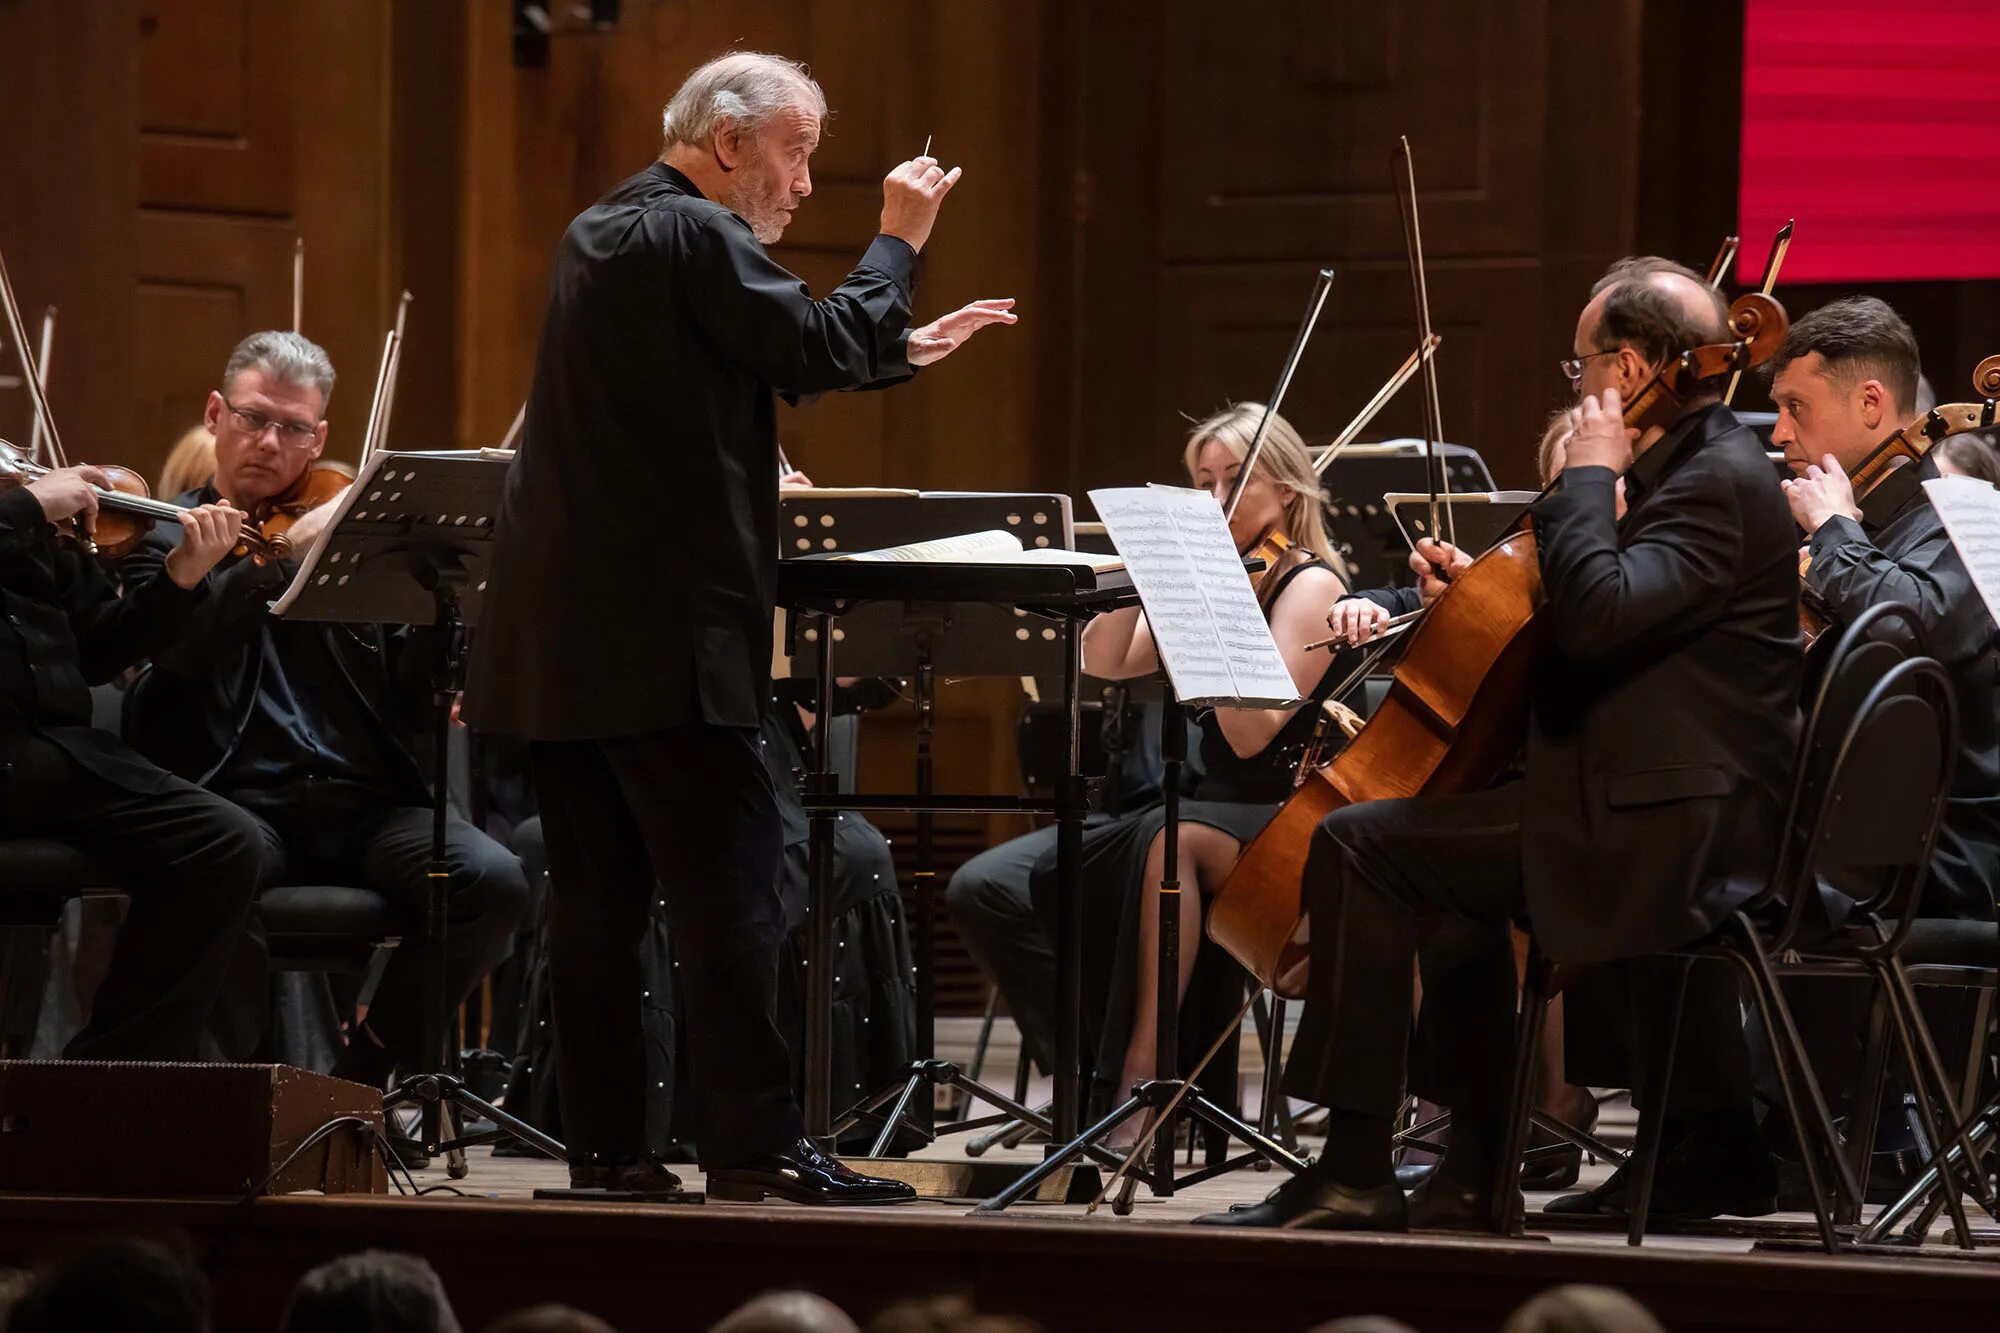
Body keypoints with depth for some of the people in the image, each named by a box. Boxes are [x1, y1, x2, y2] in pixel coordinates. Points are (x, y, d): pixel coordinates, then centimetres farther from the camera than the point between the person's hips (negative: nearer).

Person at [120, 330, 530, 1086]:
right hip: (234, 797, -3)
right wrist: (287, 554, -19)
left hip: (362, 803, 3)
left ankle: (366, 1074, -4)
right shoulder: (169, 537, 11)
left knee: (493, 881, -24)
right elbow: (174, 650, -11)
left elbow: (414, 700, 10)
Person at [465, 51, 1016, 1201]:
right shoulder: (697, 236, -11)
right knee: (733, 890, -7)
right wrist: (900, 241, -3)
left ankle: (608, 1146, 9)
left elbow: (774, 363, 26)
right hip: (669, 632, -10)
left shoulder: (604, 233, 19)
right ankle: (758, 1148, -7)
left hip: (565, 632, 10)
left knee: (599, 894, 8)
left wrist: (905, 350, 26)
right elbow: (821, 348, -16)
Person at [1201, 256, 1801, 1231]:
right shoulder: (1699, 465, 17)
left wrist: (1588, 477, -17)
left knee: (1359, 845, -13)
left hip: (1660, 828, -11)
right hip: (1679, 819, 11)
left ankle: (1353, 1168, -13)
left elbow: (1602, 614, -30)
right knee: (1439, 860, 32)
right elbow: (1605, 623, 28)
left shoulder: (1719, 480, -16)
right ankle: (1477, 1169, 27)